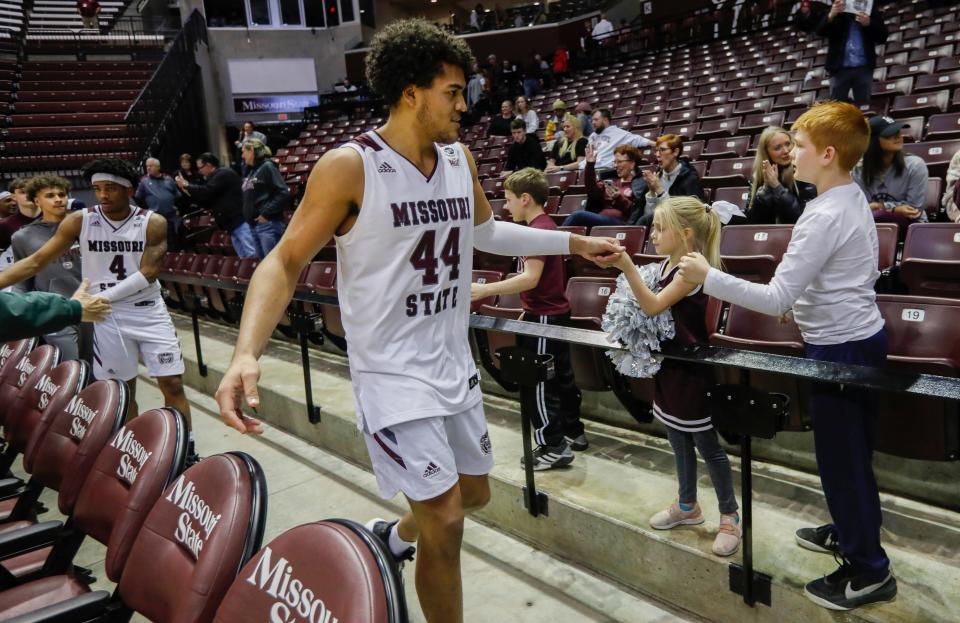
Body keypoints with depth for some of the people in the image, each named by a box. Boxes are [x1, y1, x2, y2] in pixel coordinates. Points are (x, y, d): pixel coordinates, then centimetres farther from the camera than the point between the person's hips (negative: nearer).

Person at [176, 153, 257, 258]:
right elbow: (209, 203, 24)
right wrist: (189, 192, 16)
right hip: (233, 224, 10)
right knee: (243, 258, 5)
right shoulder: (215, 177, 25)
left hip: (241, 221, -10)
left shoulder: (224, 173, -5)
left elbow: (206, 191, -15)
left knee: (251, 256, -15)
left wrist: (186, 186, -2)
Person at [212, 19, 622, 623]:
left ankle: (395, 534, 50)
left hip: (454, 363, 7)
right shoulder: (348, 167, -17)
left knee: (474, 494, 20)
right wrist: (247, 351, -31)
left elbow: (486, 232, 20)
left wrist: (574, 243, 21)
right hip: (393, 373, -7)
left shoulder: (460, 158, 3)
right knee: (446, 520, -6)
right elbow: (286, 261, -15)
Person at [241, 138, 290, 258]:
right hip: (253, 225, 9)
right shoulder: (251, 171, 18)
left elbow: (283, 193, -17)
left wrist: (266, 213, -17)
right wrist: (247, 216, 8)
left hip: (268, 224, -9)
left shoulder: (267, 167, -7)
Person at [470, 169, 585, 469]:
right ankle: (573, 432, 29)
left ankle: (554, 446, 5)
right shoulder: (545, 226, 11)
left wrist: (485, 290, -30)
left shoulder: (537, 230, -20)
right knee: (560, 375, 17)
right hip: (554, 312, 10)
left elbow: (530, 278, -29)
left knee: (538, 381, -2)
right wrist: (530, 307, 21)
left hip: (544, 317, -10)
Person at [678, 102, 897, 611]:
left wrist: (707, 277, -23)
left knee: (842, 457, 4)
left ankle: (869, 571, 19)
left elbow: (776, 298, -28)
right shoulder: (852, 198, 6)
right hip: (858, 337, 10)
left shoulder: (825, 216, -26)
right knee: (847, 451, 23)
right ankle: (851, 532, 42)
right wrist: (803, 300, 21)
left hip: (841, 348, -10)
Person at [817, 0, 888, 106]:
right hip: (840, 68, 0)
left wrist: (869, 24, -16)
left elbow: (883, 37, 2)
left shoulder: (871, 9, 7)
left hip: (864, 68, 1)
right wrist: (831, 15, -25)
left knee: (863, 106, -2)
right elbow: (820, 31, -7)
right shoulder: (836, 9, 7)